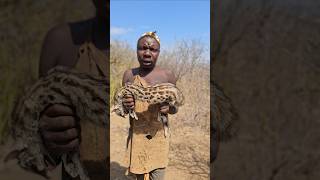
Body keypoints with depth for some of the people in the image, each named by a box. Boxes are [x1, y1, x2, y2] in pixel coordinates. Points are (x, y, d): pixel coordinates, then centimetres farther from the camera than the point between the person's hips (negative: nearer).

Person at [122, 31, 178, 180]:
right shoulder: (129, 75, -2)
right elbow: (121, 109, 7)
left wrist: (168, 108, -19)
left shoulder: (168, 76, -6)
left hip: (159, 137, -1)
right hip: (136, 136, 2)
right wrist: (125, 106, -17)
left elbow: (175, 109, 4)